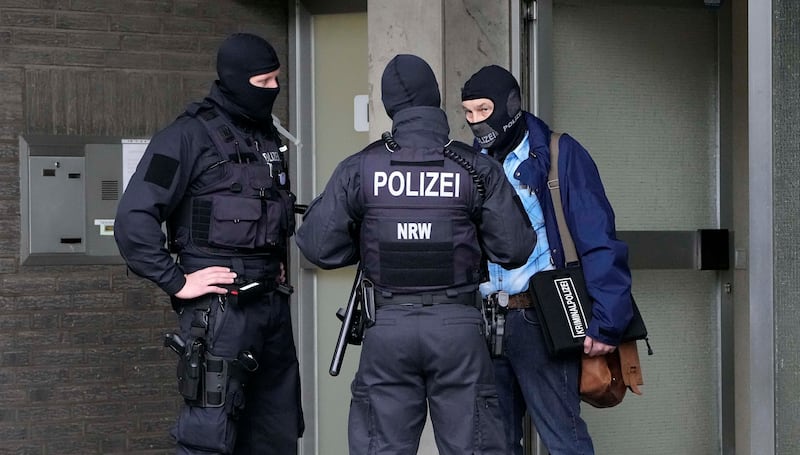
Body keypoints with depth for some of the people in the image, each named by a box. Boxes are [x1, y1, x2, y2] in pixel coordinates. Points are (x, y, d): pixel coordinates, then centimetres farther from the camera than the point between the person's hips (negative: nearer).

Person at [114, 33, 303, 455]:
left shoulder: (268, 138, 15)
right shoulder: (189, 135, -8)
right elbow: (133, 220, -14)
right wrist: (176, 282, -14)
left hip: (271, 300, 8)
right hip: (219, 304, -8)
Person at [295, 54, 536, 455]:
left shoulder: (358, 169, -2)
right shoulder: (478, 169, -3)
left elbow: (318, 246, -3)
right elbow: (513, 249, -4)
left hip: (388, 326, 0)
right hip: (458, 325, 0)